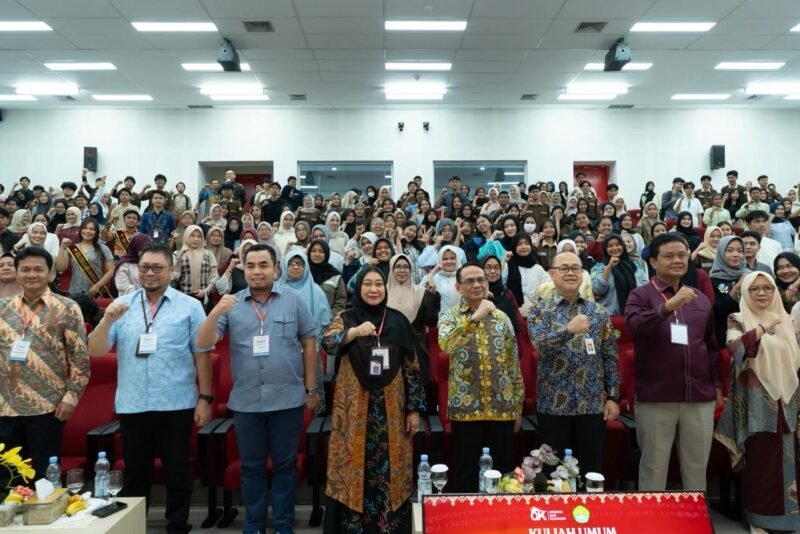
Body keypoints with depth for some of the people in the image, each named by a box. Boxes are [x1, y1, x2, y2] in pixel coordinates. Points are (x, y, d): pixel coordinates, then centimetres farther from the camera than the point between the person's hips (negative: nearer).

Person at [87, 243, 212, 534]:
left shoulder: (190, 306, -1)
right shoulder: (121, 305, 6)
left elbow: (202, 354, -2)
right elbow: (95, 350, 2)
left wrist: (205, 397, -5)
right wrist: (107, 320, -16)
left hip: (176, 404, -2)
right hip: (132, 404, 2)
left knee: (178, 472, 10)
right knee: (135, 473, 16)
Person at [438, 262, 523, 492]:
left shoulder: (502, 317, 9)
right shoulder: (449, 316, 0)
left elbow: (514, 364, 11)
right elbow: (446, 344, -24)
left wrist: (518, 406, 10)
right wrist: (475, 317, -26)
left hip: (502, 408, 3)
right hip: (466, 409, -3)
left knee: (504, 472, 11)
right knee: (465, 475, 5)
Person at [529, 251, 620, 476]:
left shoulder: (599, 312, 7)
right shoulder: (540, 310, 0)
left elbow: (610, 357, 6)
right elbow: (541, 345, -16)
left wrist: (613, 396, 1)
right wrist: (569, 329, -31)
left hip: (593, 403, 2)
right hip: (554, 403, -2)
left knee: (592, 470, 11)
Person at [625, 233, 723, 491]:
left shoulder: (701, 299, 12)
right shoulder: (641, 295, -2)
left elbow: (711, 345, 18)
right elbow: (634, 326, -23)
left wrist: (717, 384, 14)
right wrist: (669, 305, -31)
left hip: (700, 396, 4)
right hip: (656, 397, -4)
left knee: (697, 467, 14)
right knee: (654, 467, 7)